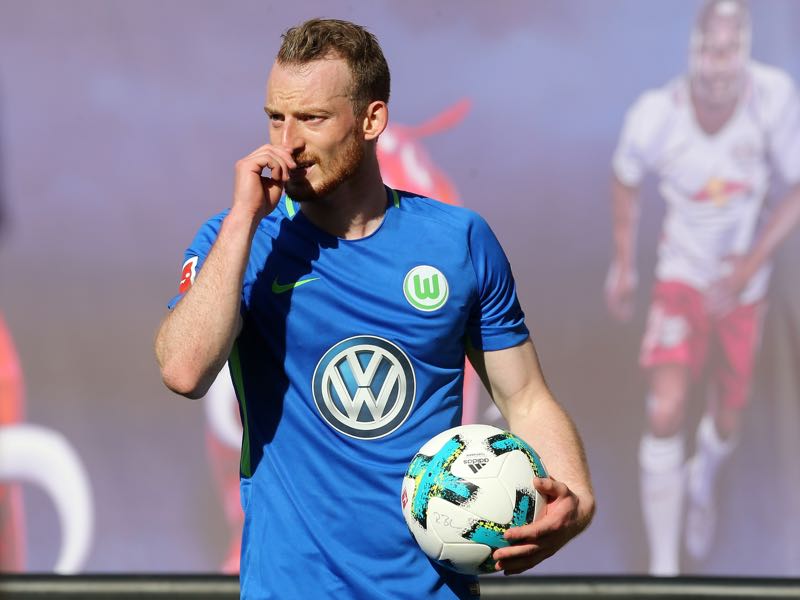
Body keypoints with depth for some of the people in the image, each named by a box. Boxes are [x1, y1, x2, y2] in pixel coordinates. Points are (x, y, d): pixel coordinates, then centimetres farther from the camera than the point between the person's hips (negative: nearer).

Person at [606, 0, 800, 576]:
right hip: (682, 276, -1)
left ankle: (704, 480, 56)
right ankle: (664, 569, -4)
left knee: (729, 416, 18)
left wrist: (749, 266, -24)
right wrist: (623, 265, 6)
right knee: (665, 414, -17)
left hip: (743, 284, 1)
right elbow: (626, 177, -2)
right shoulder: (656, 115, -27)